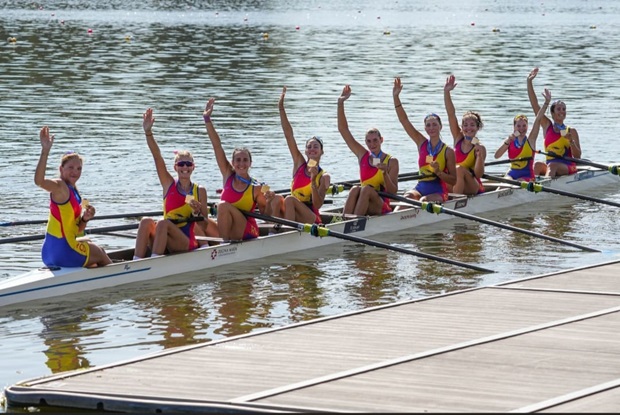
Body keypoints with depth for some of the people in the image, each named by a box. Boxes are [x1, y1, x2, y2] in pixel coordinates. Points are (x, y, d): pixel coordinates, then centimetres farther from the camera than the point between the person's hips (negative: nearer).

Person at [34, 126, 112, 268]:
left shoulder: (74, 192, 12)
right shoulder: (60, 187, -14)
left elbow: (77, 230, 17)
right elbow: (39, 181, -39)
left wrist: (85, 219, -4)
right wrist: (45, 151, -46)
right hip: (63, 252, -9)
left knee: (94, 267, 33)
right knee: (100, 253, 19)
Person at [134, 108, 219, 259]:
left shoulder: (199, 191, 6)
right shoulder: (169, 184, 11)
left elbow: (204, 227, 6)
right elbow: (157, 157, -1)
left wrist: (198, 212, -15)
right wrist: (148, 132, -11)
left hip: (187, 244, -3)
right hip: (166, 245, 3)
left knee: (163, 223, -31)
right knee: (146, 222, -26)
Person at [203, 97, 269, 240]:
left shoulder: (256, 188, -6)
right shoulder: (228, 175, 4)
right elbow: (217, 146, 0)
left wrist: (269, 202, -17)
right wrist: (207, 119, -4)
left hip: (247, 231, -4)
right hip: (225, 228, 5)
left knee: (224, 206, -27)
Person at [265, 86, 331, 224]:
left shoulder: (323, 177, 0)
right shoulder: (299, 163, 11)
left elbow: (317, 205, -10)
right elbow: (289, 135, 5)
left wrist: (313, 181, -22)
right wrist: (281, 108, -2)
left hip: (311, 220, -4)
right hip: (290, 216, 4)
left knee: (289, 200, -31)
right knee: (276, 198, -25)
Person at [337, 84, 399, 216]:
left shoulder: (392, 162, 0)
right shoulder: (363, 156, 11)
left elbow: (393, 192, -5)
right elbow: (343, 130, 8)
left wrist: (385, 173, -21)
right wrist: (340, 103, 3)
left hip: (381, 208, -3)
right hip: (363, 207, 3)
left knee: (366, 189, -32)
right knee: (355, 189, -29)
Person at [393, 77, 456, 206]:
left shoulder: (448, 151, -2)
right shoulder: (422, 143, 10)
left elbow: (453, 181, -2)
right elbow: (404, 120, 5)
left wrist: (438, 172, -19)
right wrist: (396, 96, -1)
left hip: (438, 191, -3)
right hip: (420, 187, 3)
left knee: (424, 200, -35)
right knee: (408, 196, -30)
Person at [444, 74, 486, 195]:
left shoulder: (480, 148, -8)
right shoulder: (458, 138, 4)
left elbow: (478, 174, -15)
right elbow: (451, 114, -5)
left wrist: (479, 155, -29)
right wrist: (446, 92, -14)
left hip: (473, 188, -4)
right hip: (455, 184, 4)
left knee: (459, 169, -32)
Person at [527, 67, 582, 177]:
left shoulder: (571, 131, 2)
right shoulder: (547, 126, 10)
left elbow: (577, 157, -2)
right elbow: (534, 104, 5)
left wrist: (571, 141, -19)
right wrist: (529, 82, 1)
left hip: (568, 167, -3)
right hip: (550, 168, 3)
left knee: (552, 166, -35)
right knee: (538, 165, -27)